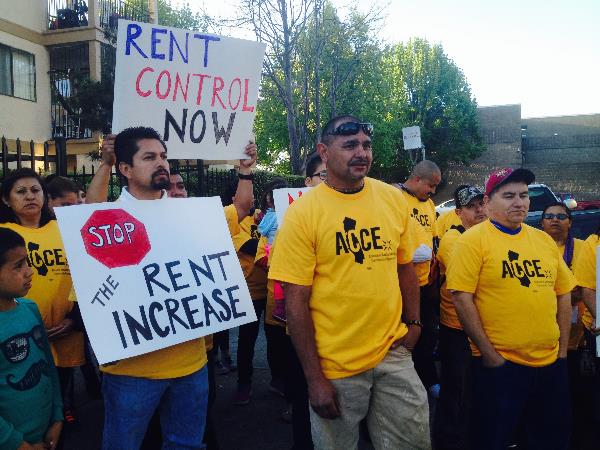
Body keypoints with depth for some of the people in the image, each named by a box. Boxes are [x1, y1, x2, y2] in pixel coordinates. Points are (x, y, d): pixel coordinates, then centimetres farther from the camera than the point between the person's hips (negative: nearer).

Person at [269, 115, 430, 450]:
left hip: (393, 352, 4)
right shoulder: (303, 213, -12)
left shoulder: (394, 199, 1)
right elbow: (296, 301, -12)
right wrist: (314, 378, -11)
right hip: (335, 365, -3)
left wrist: (414, 323, 3)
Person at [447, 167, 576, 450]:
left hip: (551, 363, 6)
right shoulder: (473, 240, -9)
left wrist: (563, 350, 9)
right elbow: (461, 298, -14)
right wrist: (488, 353, -14)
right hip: (499, 363, -6)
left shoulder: (544, 240, 9)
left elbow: (563, 295, 13)